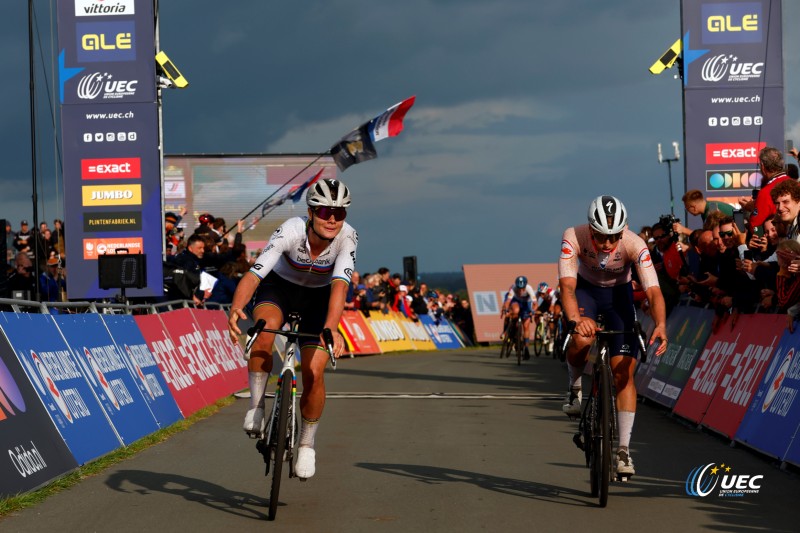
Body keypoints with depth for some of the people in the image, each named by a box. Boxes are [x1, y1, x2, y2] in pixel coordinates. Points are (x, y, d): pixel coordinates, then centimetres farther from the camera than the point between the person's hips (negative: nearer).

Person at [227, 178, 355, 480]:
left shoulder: (347, 237, -29)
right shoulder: (291, 232, -33)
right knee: (264, 331, -35)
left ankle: (307, 444, 11)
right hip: (279, 286, -1)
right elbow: (253, 276, -41)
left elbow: (339, 286, -41)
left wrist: (331, 329, -59)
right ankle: (256, 406, -15)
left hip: (317, 297, 1)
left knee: (314, 373, -12)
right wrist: (235, 309, -61)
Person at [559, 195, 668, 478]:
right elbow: (567, 285, -40)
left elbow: (653, 290, -36)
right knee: (582, 339, -35)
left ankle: (623, 449, -3)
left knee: (624, 371, -10)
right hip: (586, 289, -1)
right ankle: (574, 386, -2)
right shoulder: (574, 237, -32)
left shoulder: (635, 245, -31)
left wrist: (660, 324, -55)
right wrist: (576, 319, -59)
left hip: (619, 294, 1)